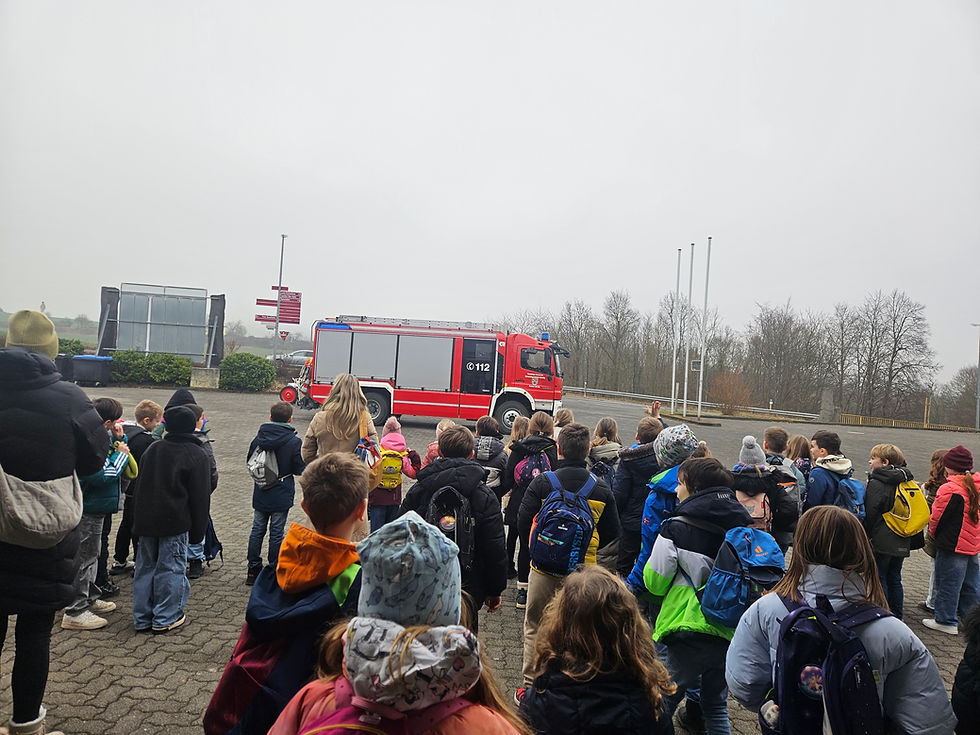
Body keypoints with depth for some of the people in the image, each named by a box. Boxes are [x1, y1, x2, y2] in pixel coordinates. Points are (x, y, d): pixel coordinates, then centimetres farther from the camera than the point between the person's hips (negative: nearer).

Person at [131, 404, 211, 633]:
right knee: (170, 568, 3)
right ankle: (165, 618, 9)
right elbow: (200, 497, -8)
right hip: (175, 521, -5)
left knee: (145, 567, 13)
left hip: (145, 520, 6)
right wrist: (197, 531, -1)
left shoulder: (152, 449, 9)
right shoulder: (196, 455, -8)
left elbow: (141, 486, 15)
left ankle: (143, 618, 21)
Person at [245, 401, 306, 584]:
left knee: (257, 530, 13)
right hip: (281, 496, -3)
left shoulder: (259, 437, -3)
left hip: (260, 494, 3)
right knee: (277, 533, 5)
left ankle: (253, 569, 20)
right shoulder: (294, 442, -13)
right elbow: (301, 469, -11)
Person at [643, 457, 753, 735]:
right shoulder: (745, 525, 2)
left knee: (662, 703, 11)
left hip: (688, 631, -5)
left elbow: (655, 582, -6)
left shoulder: (676, 528, -12)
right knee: (717, 706, 21)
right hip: (731, 634, 6)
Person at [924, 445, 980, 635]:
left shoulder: (950, 489, -21)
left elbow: (936, 517, -13)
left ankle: (946, 621, 13)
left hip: (952, 545, -8)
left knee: (948, 583, 4)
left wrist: (933, 535, 6)